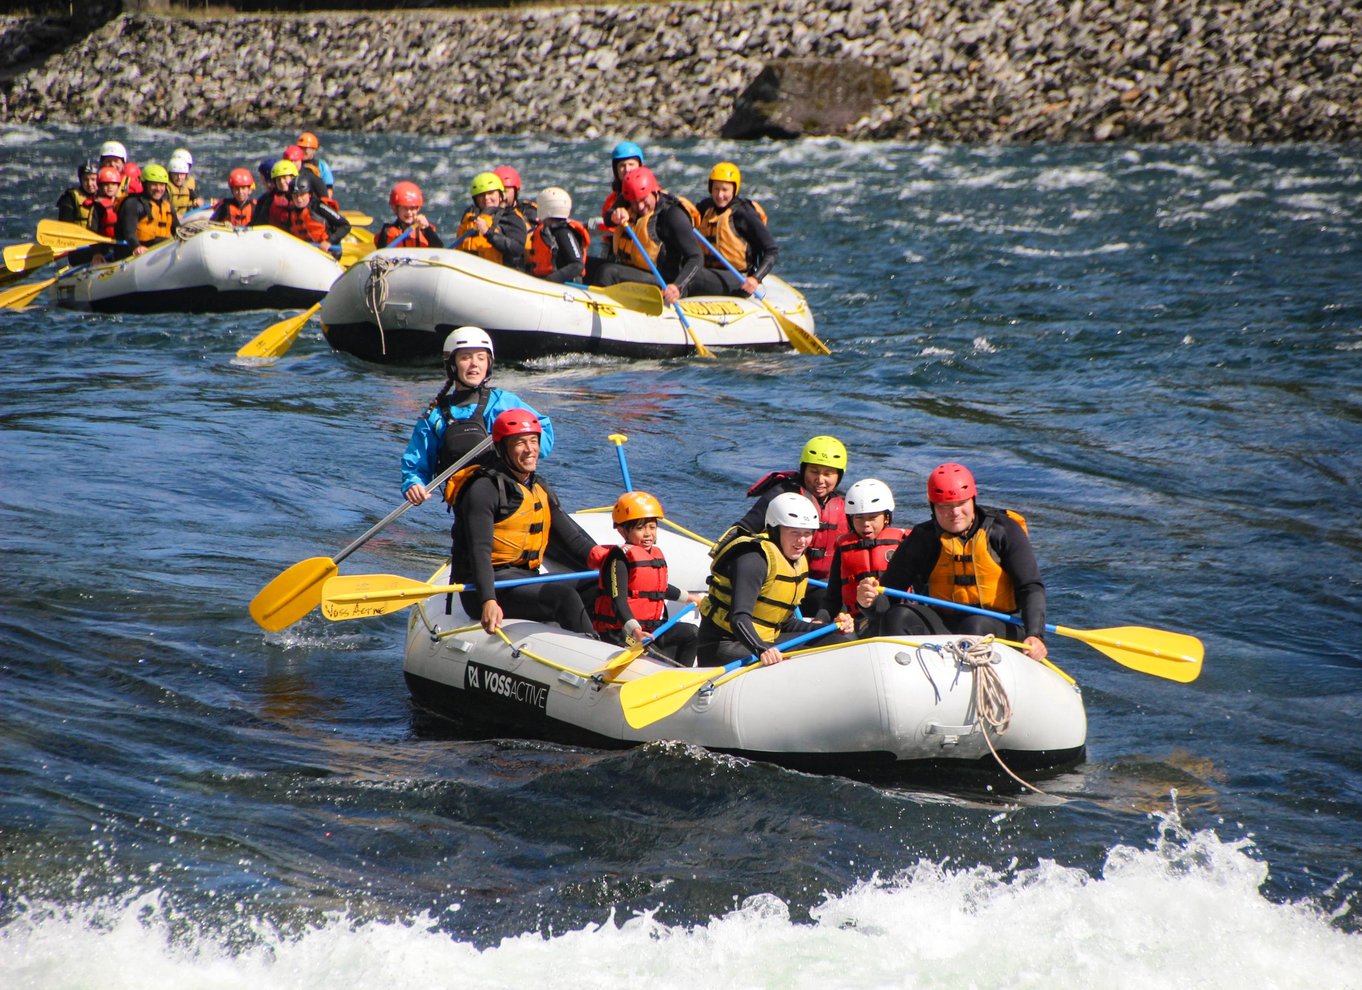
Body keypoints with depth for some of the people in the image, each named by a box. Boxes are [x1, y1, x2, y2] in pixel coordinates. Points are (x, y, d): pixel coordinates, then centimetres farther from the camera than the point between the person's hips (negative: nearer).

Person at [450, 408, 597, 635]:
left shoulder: (541, 490, 17)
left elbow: (572, 540, 14)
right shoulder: (486, 489, -10)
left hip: (525, 579, 9)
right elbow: (479, 551, -21)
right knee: (564, 595, -29)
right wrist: (489, 601, -36)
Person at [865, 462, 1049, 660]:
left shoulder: (1004, 531, -3)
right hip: (941, 626, 2)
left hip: (999, 629, -2)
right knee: (899, 617, -24)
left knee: (976, 626, -36)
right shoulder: (922, 540, 1)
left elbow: (1031, 588, -7)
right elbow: (889, 593, 0)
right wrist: (872, 599, -25)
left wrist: (1035, 635, -24)